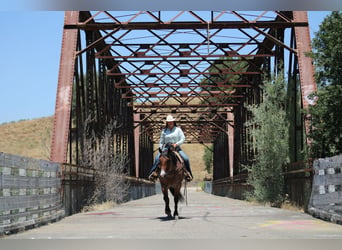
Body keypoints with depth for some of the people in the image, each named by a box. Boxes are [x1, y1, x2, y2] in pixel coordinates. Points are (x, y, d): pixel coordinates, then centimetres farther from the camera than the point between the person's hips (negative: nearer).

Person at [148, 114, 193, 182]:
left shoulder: (178, 129, 8)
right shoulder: (164, 131, 11)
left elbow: (183, 139, 1)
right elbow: (161, 142, 13)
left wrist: (176, 144, -14)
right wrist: (161, 149, -3)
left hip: (176, 148, 0)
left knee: (186, 159, -22)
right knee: (157, 158, -26)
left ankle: (187, 173, -6)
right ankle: (154, 172, -24)